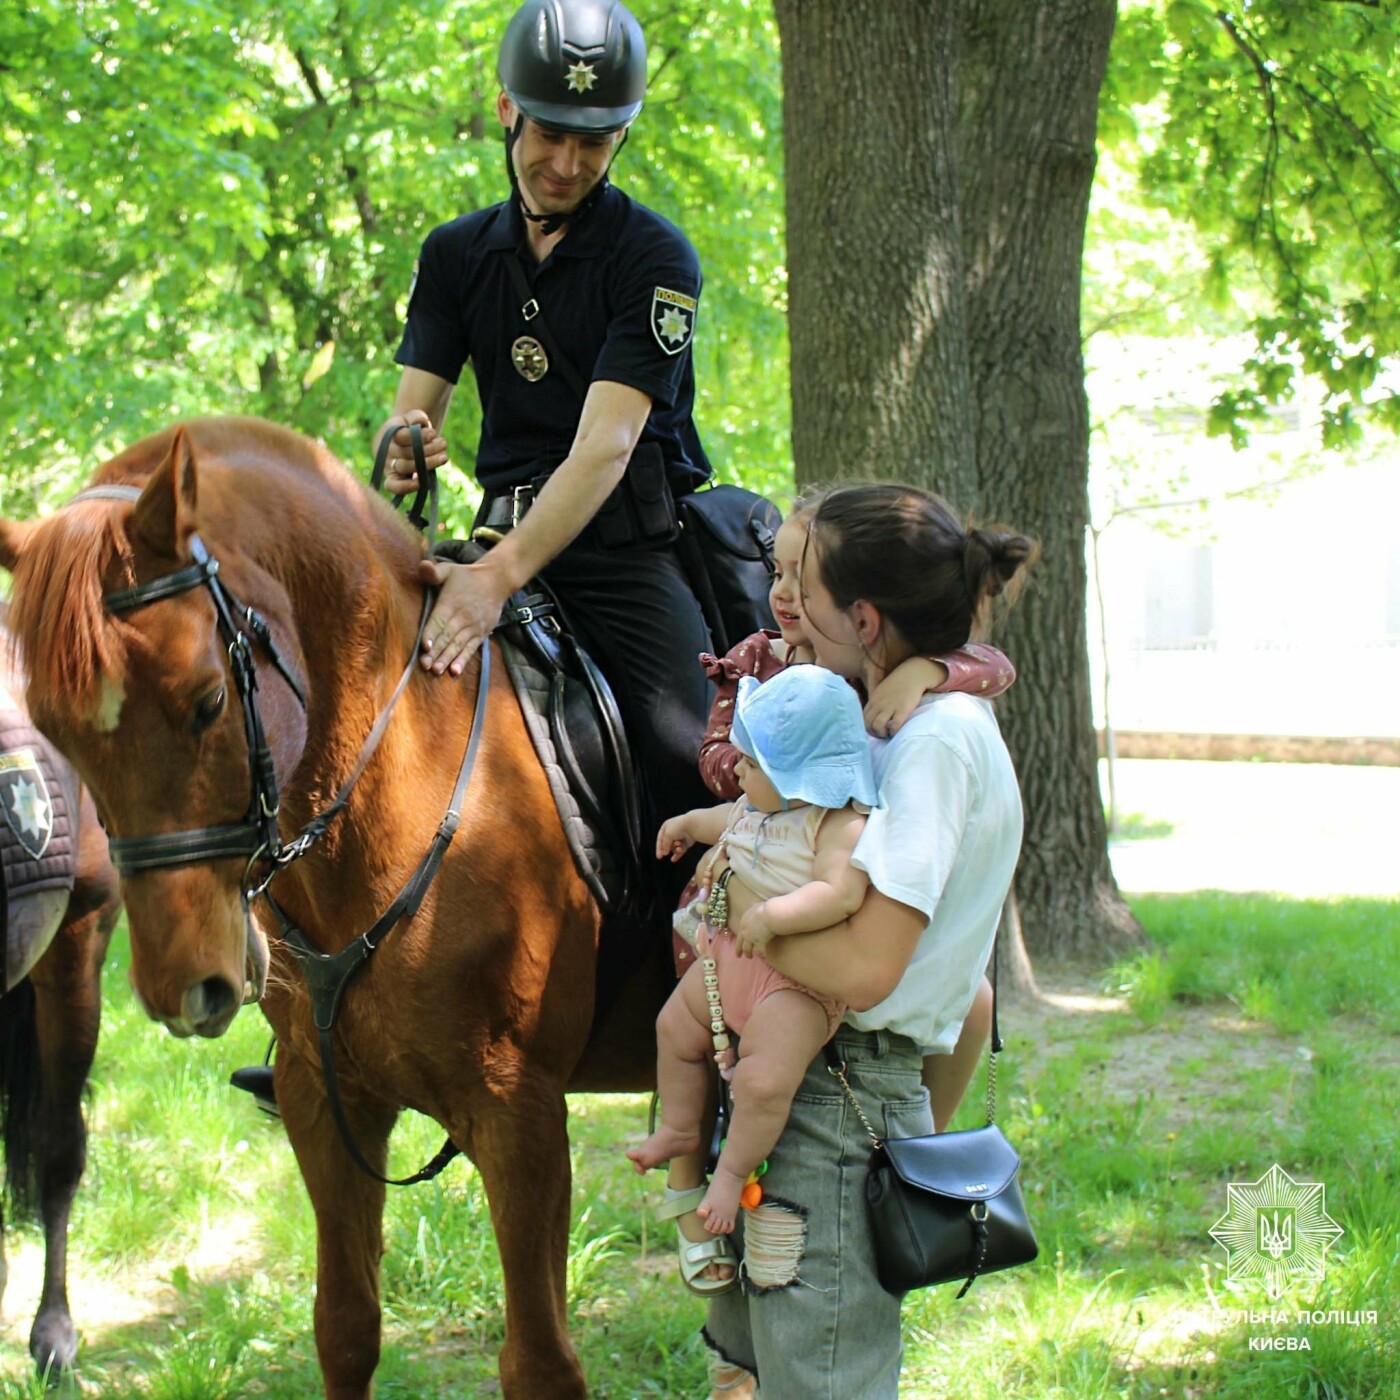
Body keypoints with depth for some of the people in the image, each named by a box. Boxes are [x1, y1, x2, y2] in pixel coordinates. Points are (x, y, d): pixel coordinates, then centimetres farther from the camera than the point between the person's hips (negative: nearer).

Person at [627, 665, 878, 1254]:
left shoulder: (841, 825, -23)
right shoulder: (758, 806, 5)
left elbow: (841, 892, -36)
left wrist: (771, 916, -38)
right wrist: (690, 823, 42)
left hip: (795, 983, -9)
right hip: (727, 957, 9)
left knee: (763, 1080, -18)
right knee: (675, 1030, 21)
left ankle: (733, 1171, 5)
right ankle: (679, 1128, 42)